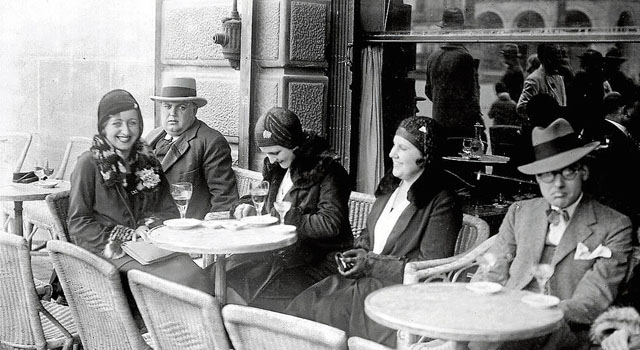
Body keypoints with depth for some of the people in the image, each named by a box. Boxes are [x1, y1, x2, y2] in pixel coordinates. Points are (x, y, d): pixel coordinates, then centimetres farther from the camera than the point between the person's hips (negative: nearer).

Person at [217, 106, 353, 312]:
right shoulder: (276, 168, 13)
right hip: (280, 254, 7)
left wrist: (286, 218, -15)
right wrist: (246, 206, 6)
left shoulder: (327, 171, -10)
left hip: (317, 262, -7)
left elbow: (331, 224, -19)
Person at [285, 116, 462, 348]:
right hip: (366, 277, 8)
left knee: (322, 311, -21)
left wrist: (371, 264, -15)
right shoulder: (391, 186, 13)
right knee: (303, 305, -12)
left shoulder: (442, 204, -13)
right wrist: (359, 253, 2)